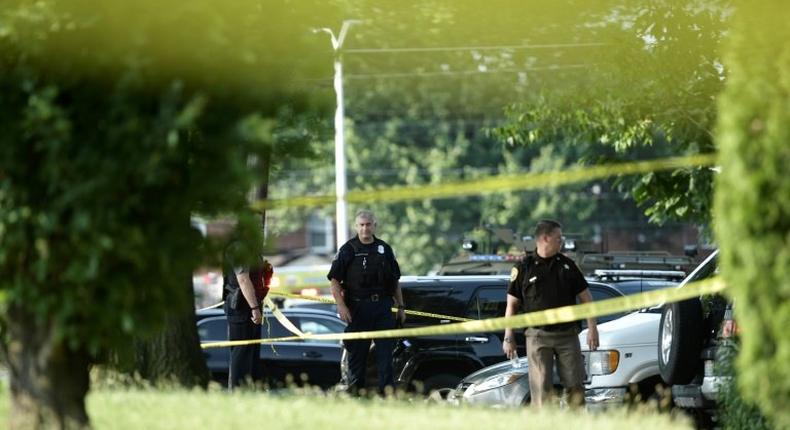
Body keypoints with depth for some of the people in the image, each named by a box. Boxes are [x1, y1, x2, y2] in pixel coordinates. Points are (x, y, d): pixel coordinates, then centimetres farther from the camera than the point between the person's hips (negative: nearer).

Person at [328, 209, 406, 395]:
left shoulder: (384, 249, 12)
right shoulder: (348, 250, 1)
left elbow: (395, 281, 18)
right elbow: (334, 280, -4)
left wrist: (400, 306, 14)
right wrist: (341, 306, -14)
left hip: (383, 306, 3)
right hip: (358, 308, -3)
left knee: (385, 352, -2)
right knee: (357, 353, 3)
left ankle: (387, 392, -1)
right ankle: (355, 392, 10)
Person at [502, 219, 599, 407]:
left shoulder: (567, 265, 10)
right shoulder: (524, 268, 1)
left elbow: (586, 297, 12)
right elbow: (512, 304, 3)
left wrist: (592, 328, 2)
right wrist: (508, 338, -3)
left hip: (567, 334, 3)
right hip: (538, 336, -3)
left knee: (575, 386, -1)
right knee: (542, 390, -6)